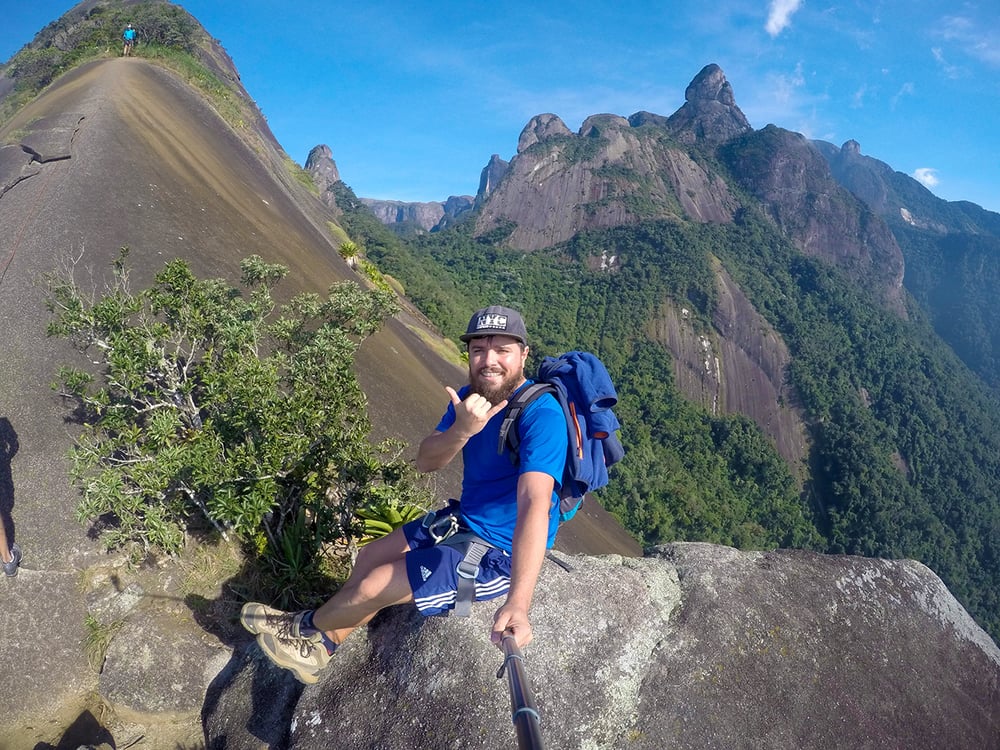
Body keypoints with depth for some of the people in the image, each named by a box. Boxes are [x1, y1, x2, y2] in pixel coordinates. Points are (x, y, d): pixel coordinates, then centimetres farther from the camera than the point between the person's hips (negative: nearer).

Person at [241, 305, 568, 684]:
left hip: (499, 554, -8)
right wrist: (462, 430, -31)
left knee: (374, 586, -5)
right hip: (463, 521, 8)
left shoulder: (542, 415, -29)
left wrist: (517, 602, -52)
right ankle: (320, 647, 36)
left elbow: (534, 506, -40)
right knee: (369, 556, 14)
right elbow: (425, 461, -9)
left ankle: (307, 625, 28)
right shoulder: (470, 397, -3)